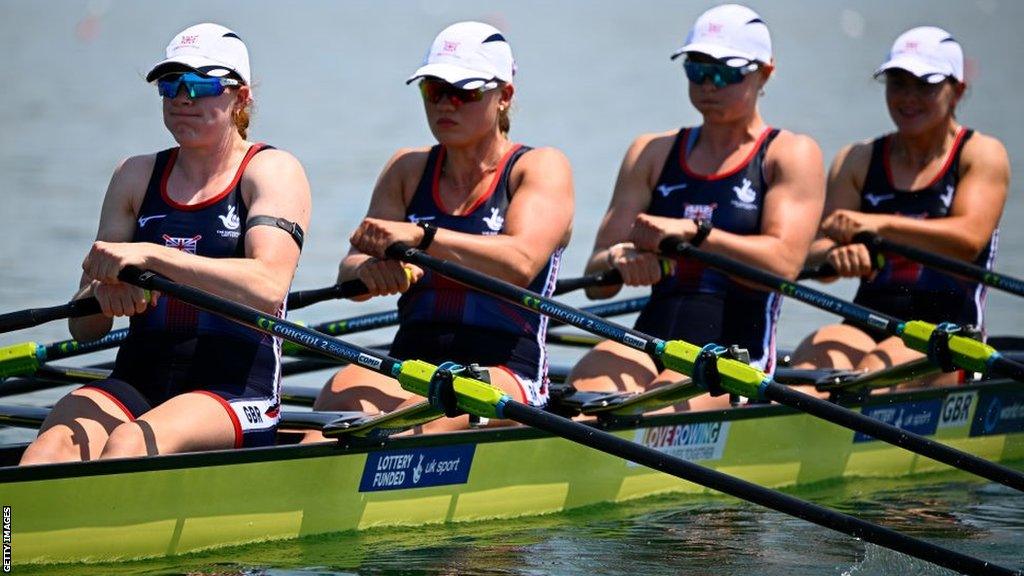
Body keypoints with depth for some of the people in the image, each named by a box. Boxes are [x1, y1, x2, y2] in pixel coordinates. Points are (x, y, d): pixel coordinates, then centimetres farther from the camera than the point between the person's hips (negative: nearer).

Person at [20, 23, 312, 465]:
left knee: (130, 443, -35)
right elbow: (84, 327, 13)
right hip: (136, 385, 4)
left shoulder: (272, 172, 3)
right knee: (58, 440, -29)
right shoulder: (137, 176, 17)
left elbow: (268, 289, -18)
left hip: (237, 394, -4)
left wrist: (152, 255, -26)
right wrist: (103, 295, -12)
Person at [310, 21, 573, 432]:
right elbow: (349, 272, 5)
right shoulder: (408, 169, 18)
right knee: (345, 393, -32)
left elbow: (521, 263, -16)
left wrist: (421, 237, -29)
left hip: (508, 375, -4)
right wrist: (368, 269, -21)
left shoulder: (541, 167, 4)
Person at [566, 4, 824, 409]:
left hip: (736, 352, -3)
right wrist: (618, 259, -14)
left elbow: (784, 262, -10)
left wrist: (693, 233, -23)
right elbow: (595, 283, 11)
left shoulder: (791, 155, 9)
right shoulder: (652, 154, 20)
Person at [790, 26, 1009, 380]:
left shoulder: (982, 155, 5)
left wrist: (879, 225, -26)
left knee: (873, 370, -35)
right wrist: (837, 254, -23)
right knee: (809, 362, -32)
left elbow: (970, 239, -14)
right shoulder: (857, 161, 15)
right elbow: (814, 253, 2)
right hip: (868, 328, 2)